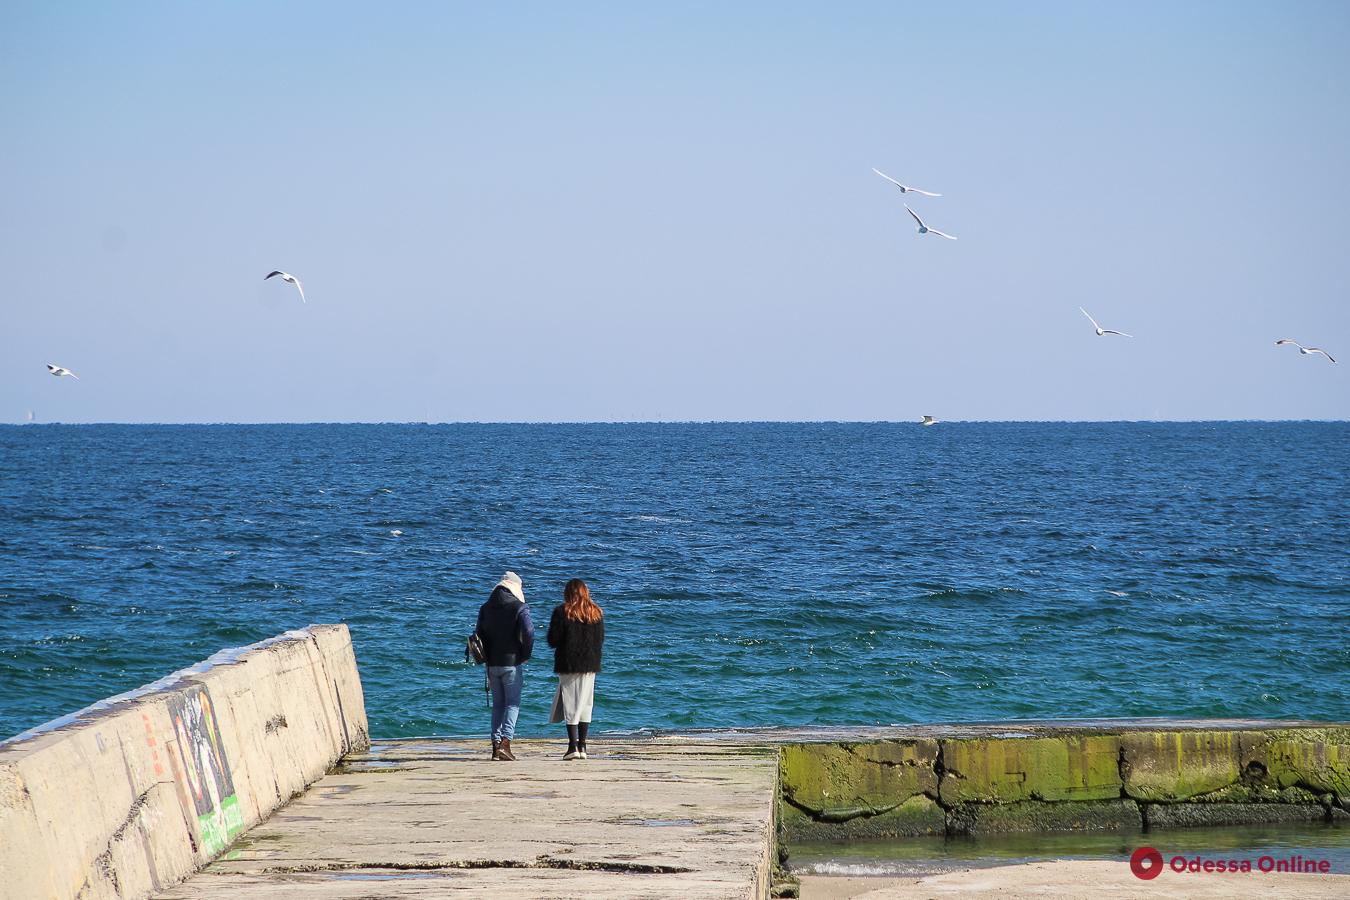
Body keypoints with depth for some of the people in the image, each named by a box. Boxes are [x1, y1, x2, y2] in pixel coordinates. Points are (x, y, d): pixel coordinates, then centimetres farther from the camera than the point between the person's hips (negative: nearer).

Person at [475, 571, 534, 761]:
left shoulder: (486, 608, 8)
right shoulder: (519, 607, -8)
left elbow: (479, 634, 9)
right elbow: (528, 633, -17)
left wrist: (487, 658, 14)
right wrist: (525, 655, -3)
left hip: (493, 664, 5)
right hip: (512, 662, -4)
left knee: (497, 704, 12)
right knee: (513, 703, -1)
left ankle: (496, 744, 8)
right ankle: (505, 742, -15)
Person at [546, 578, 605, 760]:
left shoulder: (562, 612, -8)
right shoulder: (596, 612, 4)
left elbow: (553, 640, -8)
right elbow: (600, 640, 8)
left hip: (568, 663, -3)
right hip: (590, 664, 3)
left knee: (570, 705, 0)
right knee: (585, 704, 9)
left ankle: (573, 746, -7)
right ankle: (582, 746, 7)